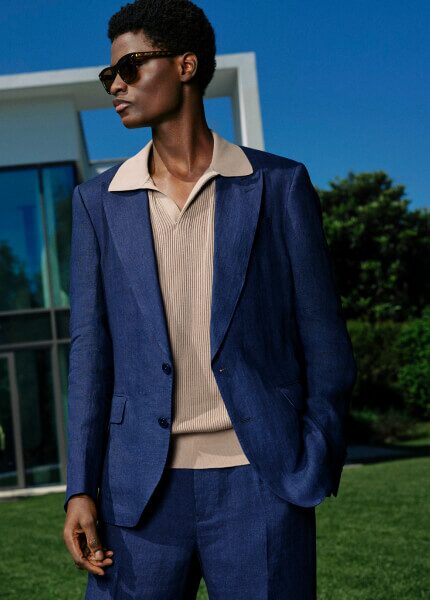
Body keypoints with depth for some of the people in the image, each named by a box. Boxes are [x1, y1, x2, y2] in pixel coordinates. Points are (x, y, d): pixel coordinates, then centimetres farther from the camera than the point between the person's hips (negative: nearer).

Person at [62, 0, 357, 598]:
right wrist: (81, 488, 1)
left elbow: (324, 344, 3)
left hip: (258, 483, -2)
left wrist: (313, 475, -3)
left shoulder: (279, 185, 3)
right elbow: (91, 350, 8)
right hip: (140, 491, 2)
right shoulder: (98, 201, 10)